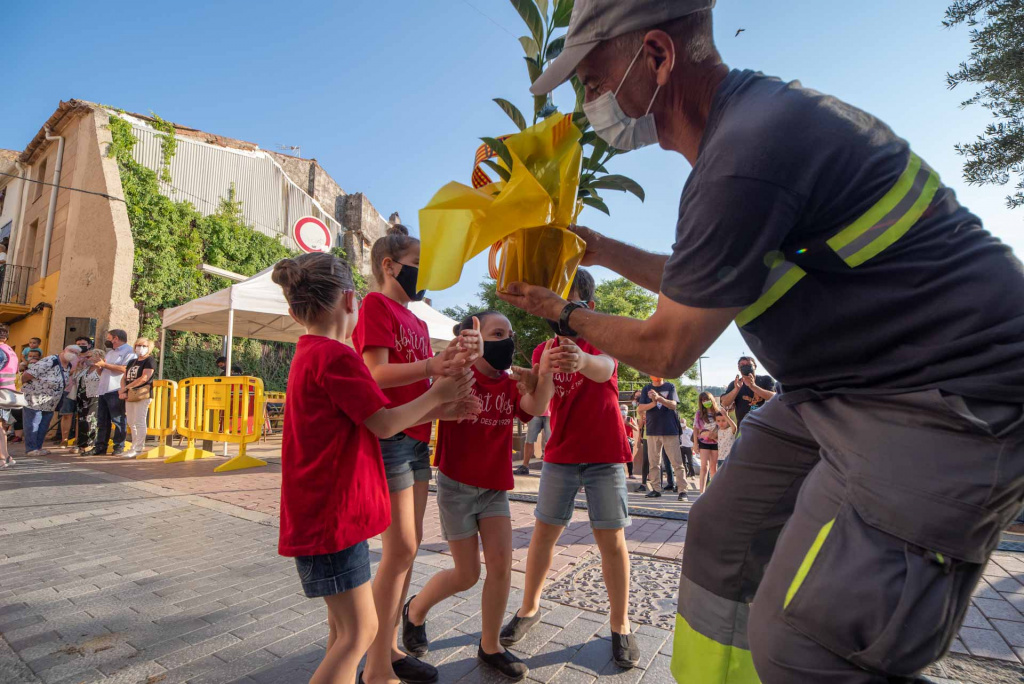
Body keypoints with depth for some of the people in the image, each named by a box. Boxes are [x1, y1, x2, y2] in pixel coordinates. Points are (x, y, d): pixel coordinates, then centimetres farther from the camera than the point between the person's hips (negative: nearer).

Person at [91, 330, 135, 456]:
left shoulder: (128, 351, -2)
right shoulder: (110, 352, 26)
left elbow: (126, 369, -18)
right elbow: (102, 373, 28)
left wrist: (105, 365, -11)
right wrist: (99, 366, 6)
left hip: (116, 391, -9)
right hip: (104, 390, 9)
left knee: (118, 421, -5)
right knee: (102, 421, 8)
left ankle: (119, 447, -1)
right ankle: (100, 447, 13)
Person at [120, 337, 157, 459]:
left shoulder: (150, 360, -4)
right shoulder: (132, 362, 21)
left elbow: (144, 378, -15)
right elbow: (124, 378, 17)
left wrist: (126, 387, -11)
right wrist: (123, 391, -2)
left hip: (142, 394, -8)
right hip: (130, 395, 8)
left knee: (139, 422, -9)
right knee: (131, 422, 11)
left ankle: (138, 449, -7)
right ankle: (135, 447, 19)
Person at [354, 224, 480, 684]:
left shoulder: (416, 322, 20)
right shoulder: (376, 304, -6)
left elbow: (426, 382, 13)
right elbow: (377, 374, -17)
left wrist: (455, 360, -3)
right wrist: (433, 364, -24)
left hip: (417, 437, 9)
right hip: (388, 436, -9)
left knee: (410, 546, 12)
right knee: (400, 548, -5)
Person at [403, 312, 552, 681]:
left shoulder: (510, 383, 3)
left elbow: (535, 407, -16)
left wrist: (547, 370, -31)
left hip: (494, 486, 5)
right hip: (457, 485, -5)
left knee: (501, 564, 0)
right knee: (467, 575, 4)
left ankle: (490, 646, 22)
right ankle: (415, 610, 33)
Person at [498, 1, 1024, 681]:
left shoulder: (745, 156, -26)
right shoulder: (752, 115, 7)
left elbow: (665, 350, -16)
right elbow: (699, 283, 17)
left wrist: (567, 312, 1)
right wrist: (603, 250, 16)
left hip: (942, 399, -10)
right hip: (844, 388, 10)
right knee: (723, 536, 13)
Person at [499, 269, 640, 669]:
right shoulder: (543, 350, 4)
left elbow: (604, 369, -28)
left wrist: (580, 359, -53)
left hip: (605, 455, -2)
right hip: (561, 455, 3)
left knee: (611, 539, 0)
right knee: (543, 532, 6)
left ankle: (620, 625, 15)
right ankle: (529, 609, 24)